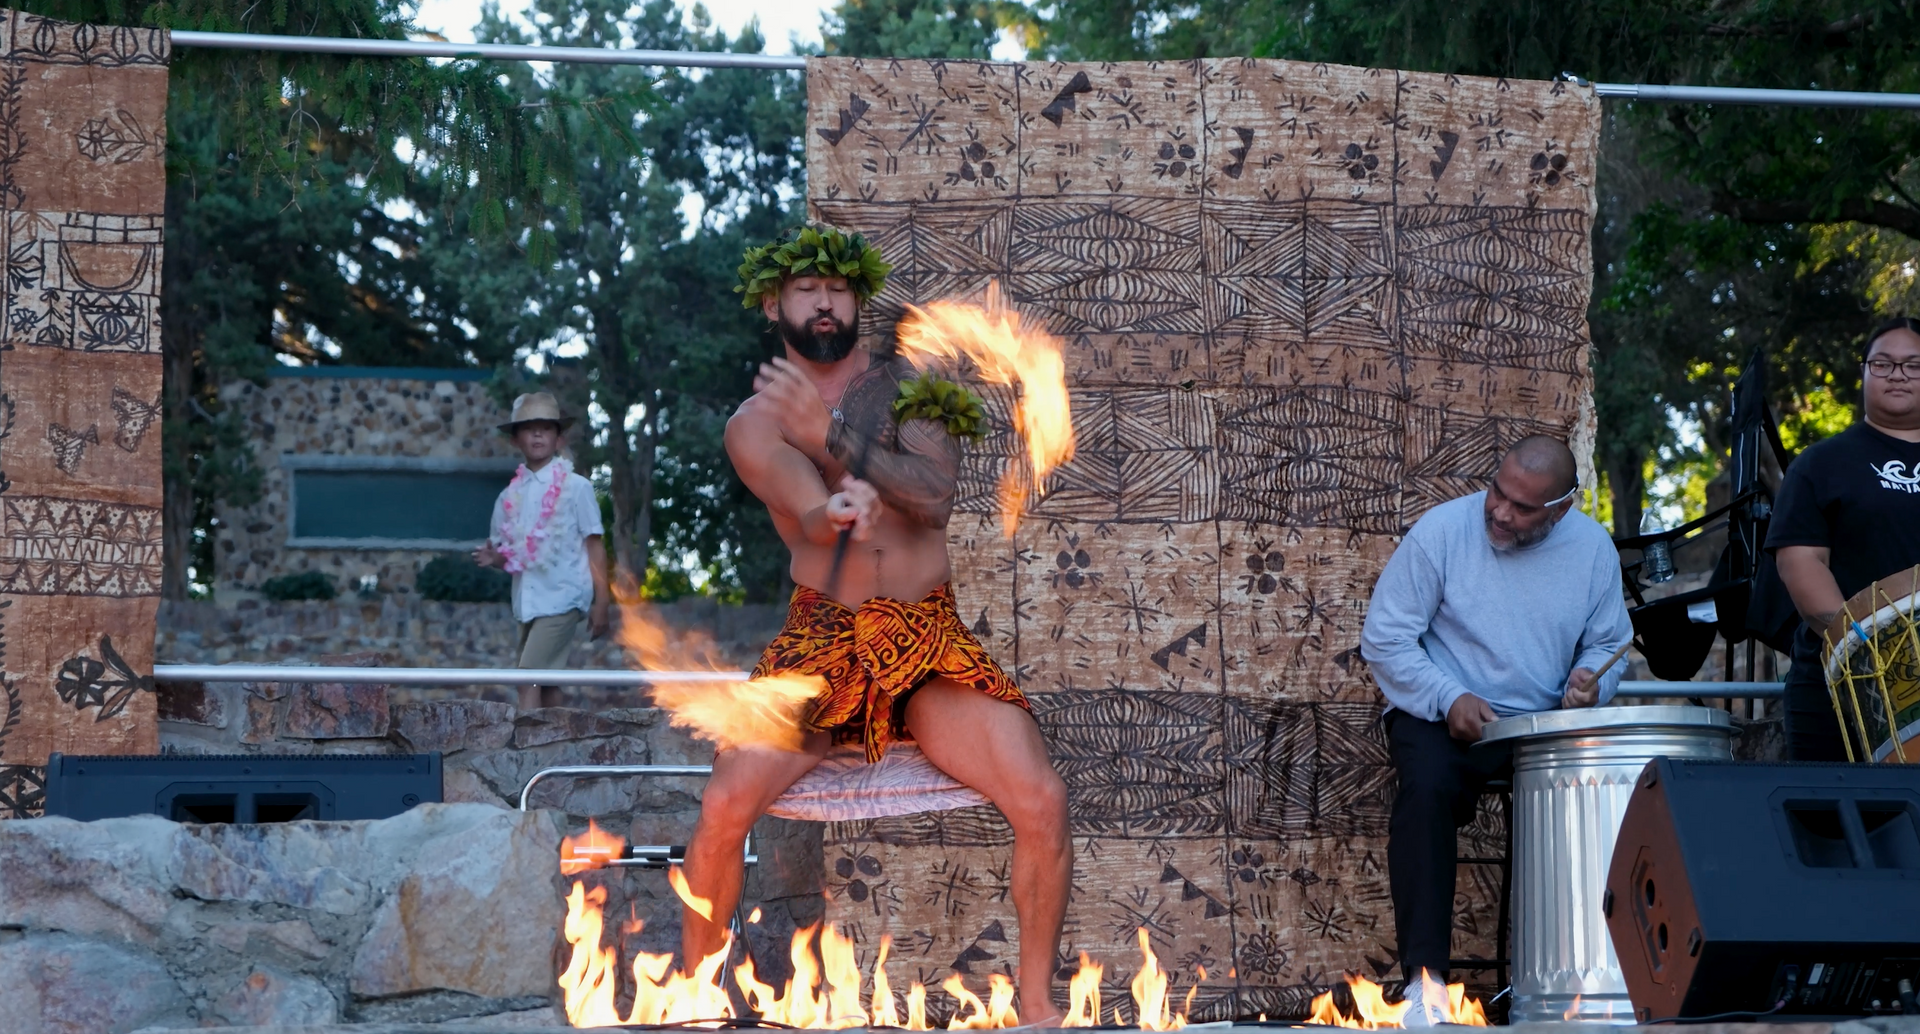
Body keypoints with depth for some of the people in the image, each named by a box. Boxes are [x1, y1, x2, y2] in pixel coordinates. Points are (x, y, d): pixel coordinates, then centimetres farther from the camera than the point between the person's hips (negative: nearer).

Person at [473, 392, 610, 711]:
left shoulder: (575, 487, -2)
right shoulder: (510, 496, 12)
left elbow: (594, 547, -2)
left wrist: (601, 603, -7)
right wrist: (493, 558, -5)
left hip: (562, 598, -6)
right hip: (527, 601, 6)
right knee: (546, 684, 7)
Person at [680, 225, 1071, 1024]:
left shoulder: (911, 387, 9)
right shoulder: (755, 425, 5)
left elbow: (935, 495, -11)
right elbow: (811, 516, -16)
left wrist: (831, 432, -20)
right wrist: (838, 510, -42)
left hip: (931, 648, 1)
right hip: (821, 644, -1)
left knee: (1042, 801, -21)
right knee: (724, 805, -25)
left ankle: (1036, 1003, -3)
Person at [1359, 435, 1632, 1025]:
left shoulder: (1593, 549, 2)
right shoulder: (1442, 531, -9)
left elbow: (1609, 644, 14)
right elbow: (1383, 639, -6)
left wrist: (1592, 680, -10)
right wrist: (1450, 699, -18)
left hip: (1543, 722, 3)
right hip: (1441, 715, -3)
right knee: (1428, 788, -35)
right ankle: (1425, 977, -33)